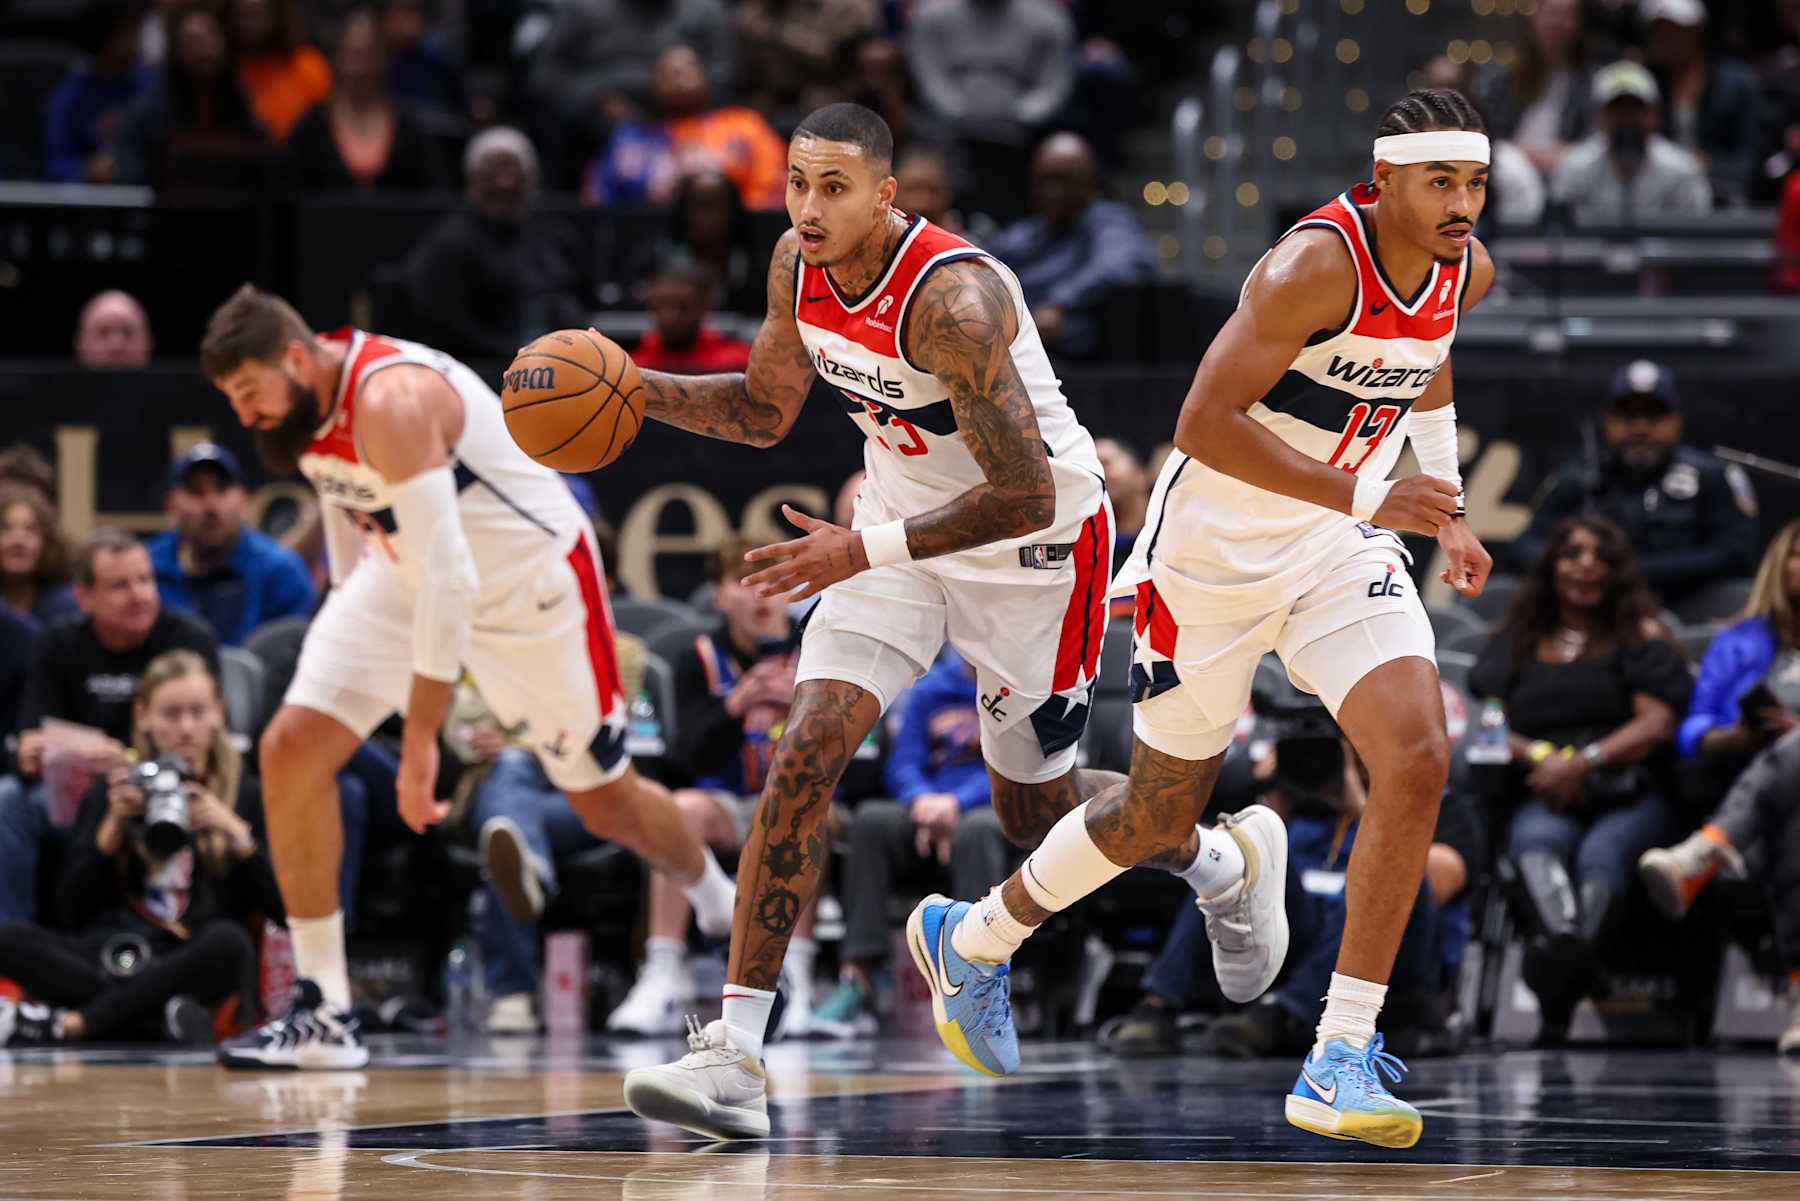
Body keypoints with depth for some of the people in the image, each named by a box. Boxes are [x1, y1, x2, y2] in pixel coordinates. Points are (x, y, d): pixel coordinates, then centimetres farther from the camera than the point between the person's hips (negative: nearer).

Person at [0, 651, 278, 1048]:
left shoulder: (245, 795, 13)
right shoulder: (113, 792, 19)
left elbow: (281, 909, 2)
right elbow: (73, 911, 11)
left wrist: (235, 833, -9)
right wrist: (114, 825, 1)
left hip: (187, 967, -2)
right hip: (106, 955, 2)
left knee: (229, 944, -38)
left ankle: (64, 1024, -31)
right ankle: (166, 1015, -34)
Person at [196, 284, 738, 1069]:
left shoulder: (391, 401, -35)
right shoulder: (303, 404, -9)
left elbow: (447, 578, -38)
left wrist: (420, 740, -38)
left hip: (529, 576, -7)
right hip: (406, 571, 7)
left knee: (606, 804, 7)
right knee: (291, 749, -13)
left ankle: (721, 902, 41)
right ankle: (326, 1017, -8)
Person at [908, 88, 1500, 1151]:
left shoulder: (1468, 270, -3)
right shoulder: (1317, 265, -27)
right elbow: (1203, 422, -31)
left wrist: (1446, 510, 16)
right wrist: (1364, 499, -34)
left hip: (1341, 545, 6)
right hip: (1216, 547, -6)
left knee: (1418, 758, -18)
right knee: (1165, 811, 9)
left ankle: (1341, 1063, -14)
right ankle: (974, 935, 38)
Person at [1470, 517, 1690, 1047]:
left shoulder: (1642, 636, 16)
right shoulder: (1516, 641, 23)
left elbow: (1659, 723, 2)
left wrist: (1584, 762, -13)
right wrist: (1539, 756, -10)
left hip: (1630, 796, 0)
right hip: (1546, 799, 1)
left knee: (1602, 852, -36)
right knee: (1538, 843, -36)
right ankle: (1563, 939, -68)